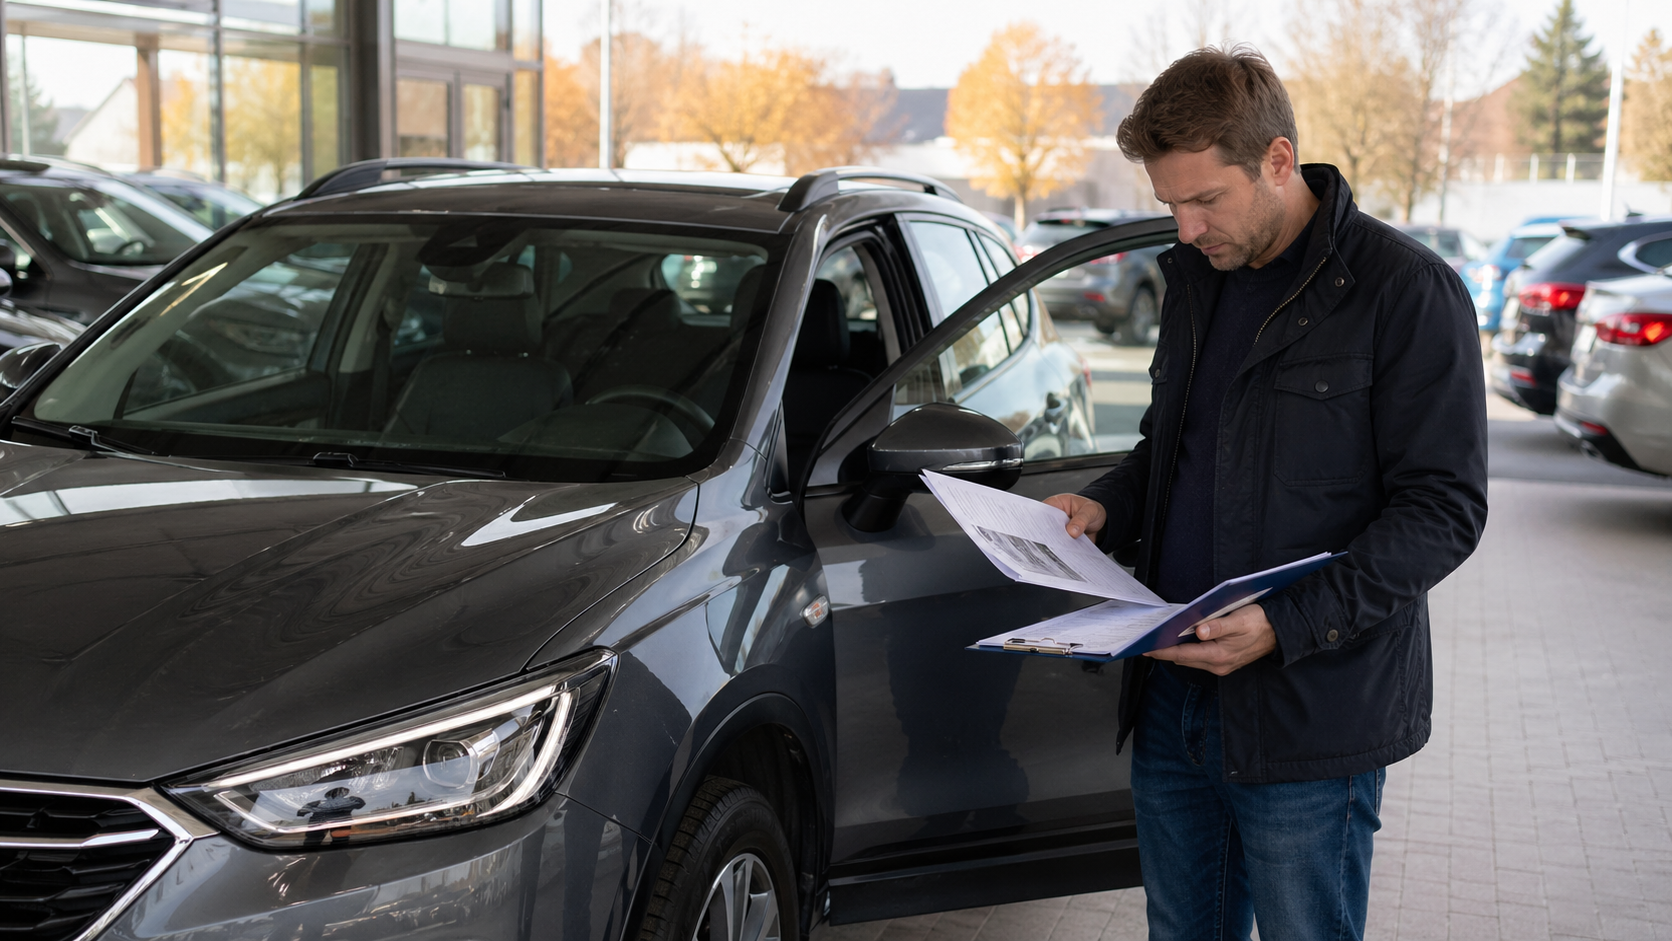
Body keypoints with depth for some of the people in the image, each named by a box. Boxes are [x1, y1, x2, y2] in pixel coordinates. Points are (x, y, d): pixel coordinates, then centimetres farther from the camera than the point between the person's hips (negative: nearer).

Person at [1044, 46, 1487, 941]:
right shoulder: (1194, 272, 11)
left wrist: (1287, 624, -23)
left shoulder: (1405, 290, -11)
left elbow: (1443, 507, -13)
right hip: (1171, 697, 7)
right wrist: (1103, 506, 3)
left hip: (1311, 710, -6)